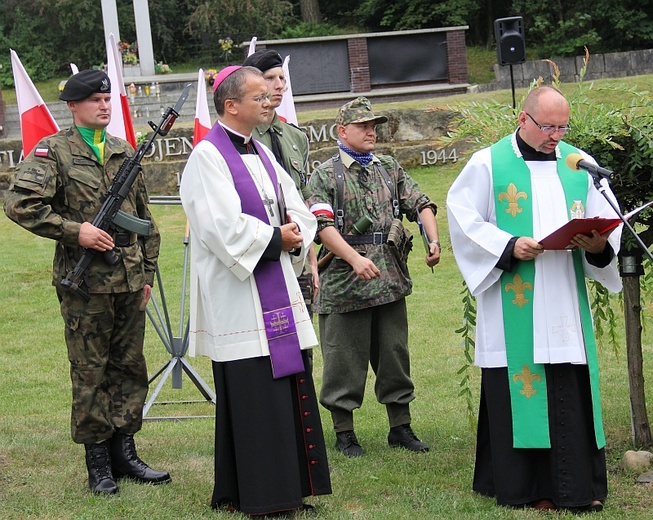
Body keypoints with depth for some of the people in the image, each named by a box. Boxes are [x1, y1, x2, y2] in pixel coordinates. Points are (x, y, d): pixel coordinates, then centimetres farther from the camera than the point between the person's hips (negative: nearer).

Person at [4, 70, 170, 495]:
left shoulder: (124, 152, 14)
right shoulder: (53, 152, -3)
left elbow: (145, 218, 20)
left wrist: (148, 273, 16)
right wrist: (75, 231, -17)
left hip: (129, 281, 5)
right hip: (85, 282, -5)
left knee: (130, 367, 10)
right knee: (90, 373, 1)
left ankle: (124, 453, 20)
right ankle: (98, 464, 9)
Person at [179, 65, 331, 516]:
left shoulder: (261, 153, 16)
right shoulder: (208, 157, -10)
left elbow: (297, 208, 16)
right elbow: (222, 225, -19)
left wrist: (294, 237, -5)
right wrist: (276, 237, -11)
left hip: (277, 289, 8)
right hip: (238, 296, -8)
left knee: (288, 388, 8)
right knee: (251, 391, -6)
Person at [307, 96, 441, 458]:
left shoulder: (389, 169, 15)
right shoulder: (325, 176, -1)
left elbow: (420, 204, 11)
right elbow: (322, 226, -11)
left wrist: (433, 240, -7)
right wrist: (355, 258, -22)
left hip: (390, 279, 5)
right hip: (344, 282, -5)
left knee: (395, 353, 11)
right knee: (345, 358, 1)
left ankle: (400, 427, 21)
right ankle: (344, 433, 12)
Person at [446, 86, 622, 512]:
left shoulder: (580, 164, 12)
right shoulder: (488, 164, 2)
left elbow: (608, 218, 10)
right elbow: (464, 219, -3)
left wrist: (600, 244, -13)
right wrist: (509, 247, -16)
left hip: (566, 305, 3)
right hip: (513, 309, -3)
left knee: (572, 392, 2)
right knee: (519, 388, -2)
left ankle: (578, 484, 7)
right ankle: (526, 485, 5)